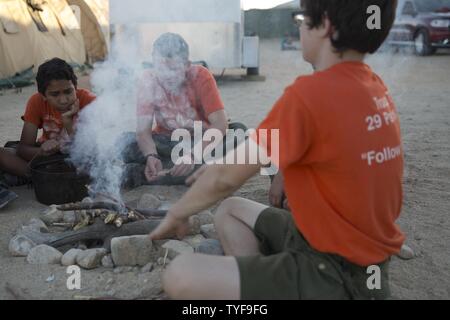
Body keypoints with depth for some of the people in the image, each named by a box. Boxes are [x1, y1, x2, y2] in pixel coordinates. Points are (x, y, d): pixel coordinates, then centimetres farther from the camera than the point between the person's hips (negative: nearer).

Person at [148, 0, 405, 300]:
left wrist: (177, 214, 3)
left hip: (337, 277, -9)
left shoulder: (310, 93, -25)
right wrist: (233, 164, 19)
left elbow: (226, 179, -14)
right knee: (230, 210, 20)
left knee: (180, 277, -17)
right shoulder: (372, 85, 2)